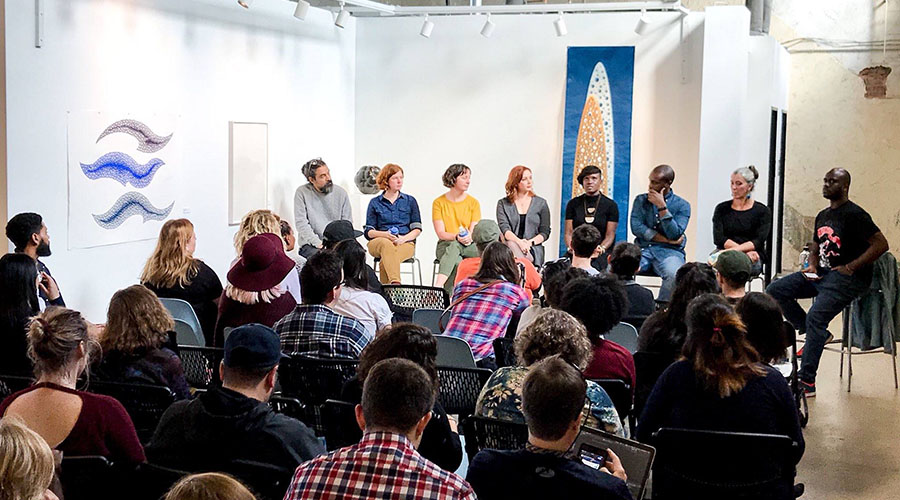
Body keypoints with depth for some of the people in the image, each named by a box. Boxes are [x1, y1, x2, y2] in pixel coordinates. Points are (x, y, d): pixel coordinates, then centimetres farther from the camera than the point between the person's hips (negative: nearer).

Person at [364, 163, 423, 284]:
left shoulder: (410, 201, 18)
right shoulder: (375, 203, 16)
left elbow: (417, 229, 11)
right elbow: (368, 231, 9)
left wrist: (403, 238, -10)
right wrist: (385, 234, -12)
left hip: (405, 243, 1)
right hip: (378, 242, -1)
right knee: (387, 244, -40)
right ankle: (395, 282, -59)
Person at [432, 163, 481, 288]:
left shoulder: (473, 202, 9)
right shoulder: (439, 202, 3)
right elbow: (441, 233, -4)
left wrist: (469, 237, -23)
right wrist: (456, 237, -24)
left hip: (469, 245, 2)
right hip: (446, 245, -2)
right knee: (457, 262, -39)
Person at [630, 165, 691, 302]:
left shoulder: (682, 205, 6)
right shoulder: (641, 200, 14)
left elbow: (675, 234, -7)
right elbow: (636, 227, -1)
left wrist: (662, 207, -12)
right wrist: (667, 240, -6)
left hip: (669, 251, -2)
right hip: (642, 249, 2)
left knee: (674, 276, -37)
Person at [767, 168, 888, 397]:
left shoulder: (854, 214, -10)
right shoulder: (823, 216, 15)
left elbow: (881, 244, -16)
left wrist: (850, 268, -17)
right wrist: (812, 267, 3)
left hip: (847, 278, -9)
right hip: (822, 273, 9)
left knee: (815, 317, -28)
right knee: (775, 290, -4)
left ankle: (807, 382, -23)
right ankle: (817, 335, 4)